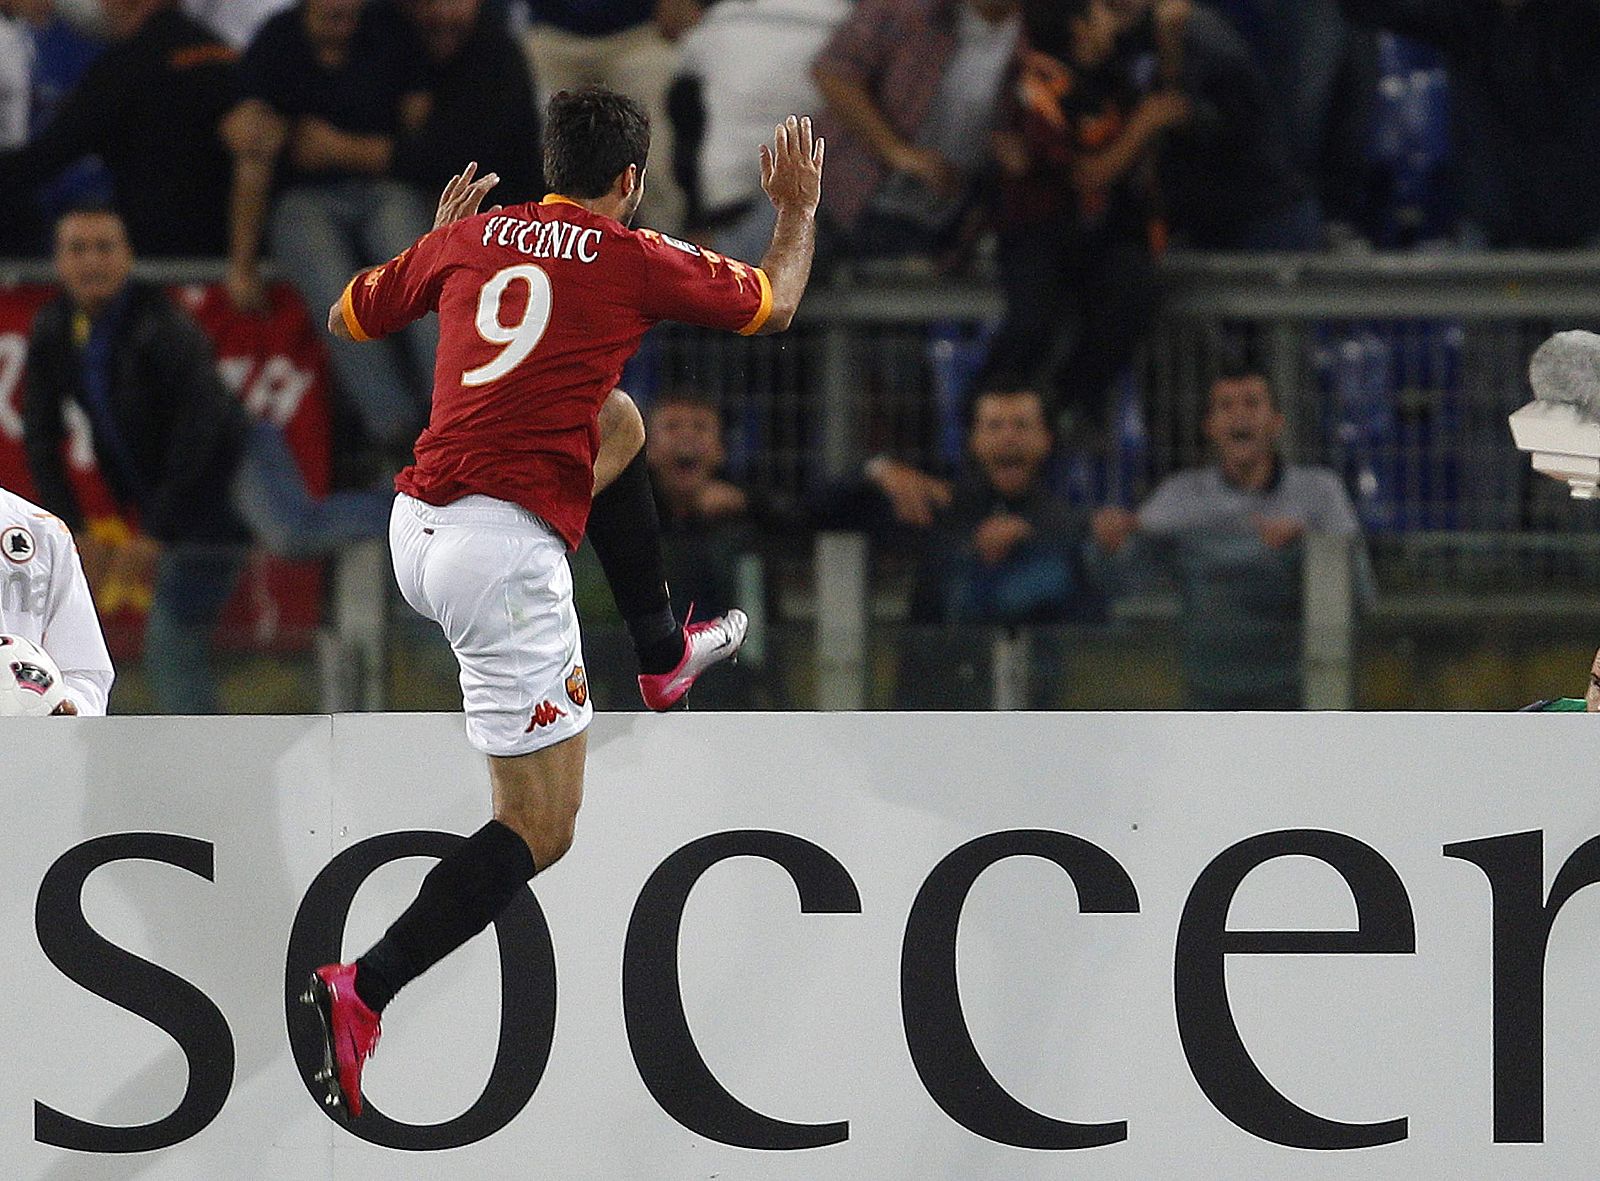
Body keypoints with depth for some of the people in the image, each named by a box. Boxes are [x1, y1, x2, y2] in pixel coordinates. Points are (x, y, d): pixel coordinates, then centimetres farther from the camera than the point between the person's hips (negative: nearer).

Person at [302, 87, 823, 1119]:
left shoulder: (470, 238, 11)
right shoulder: (634, 258, 1)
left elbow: (347, 319, 27)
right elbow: (774, 306, 19)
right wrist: (800, 208, 36)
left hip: (416, 531, 7)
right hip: (506, 555, -7)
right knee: (540, 831, -3)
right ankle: (362, 993, -21)